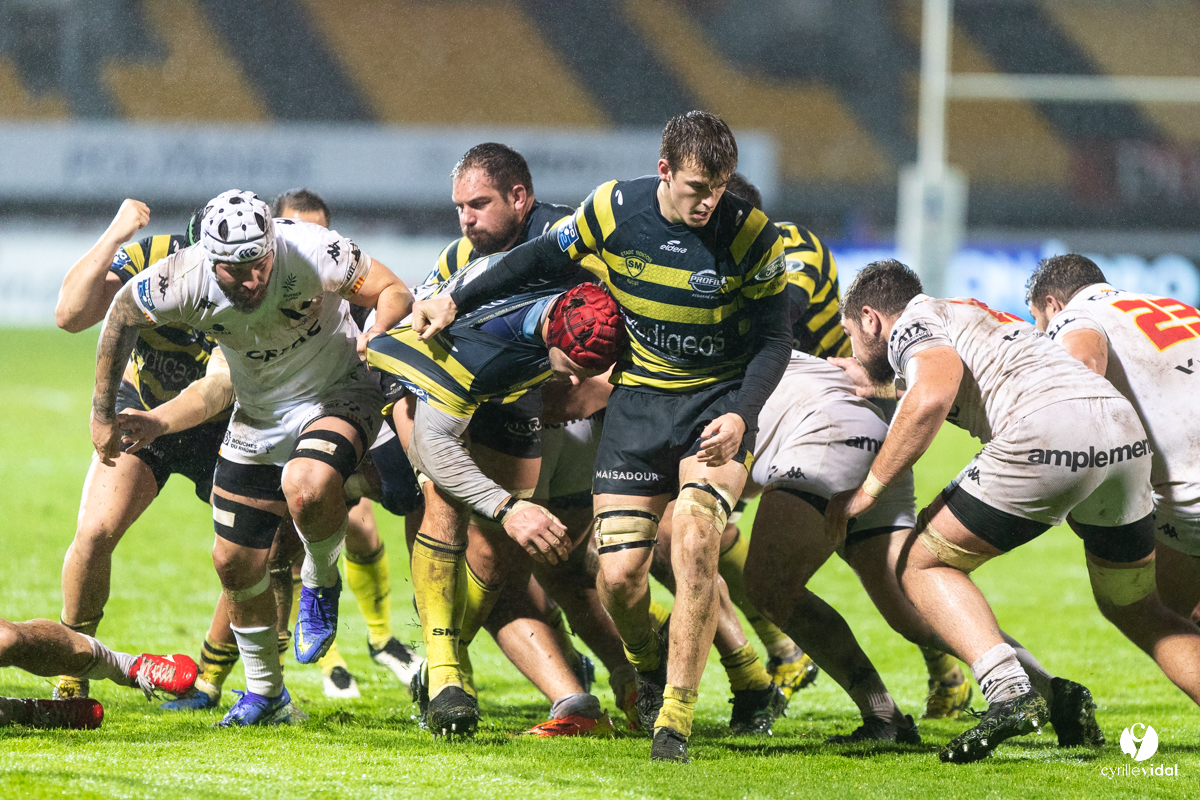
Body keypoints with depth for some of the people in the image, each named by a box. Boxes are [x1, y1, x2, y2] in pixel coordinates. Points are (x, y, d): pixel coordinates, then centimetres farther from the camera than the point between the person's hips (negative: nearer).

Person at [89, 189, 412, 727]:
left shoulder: (311, 252, -30)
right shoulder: (183, 280, -23)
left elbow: (393, 292, -15)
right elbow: (122, 318, -1)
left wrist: (378, 338, -35)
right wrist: (103, 413, 4)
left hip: (337, 395, -4)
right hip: (258, 415, 4)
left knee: (307, 487, -36)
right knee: (234, 561, 5)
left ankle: (320, 581, -1)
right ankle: (265, 692, 29)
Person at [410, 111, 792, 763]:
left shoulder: (750, 233, -15)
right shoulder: (615, 209, -10)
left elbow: (773, 340, -6)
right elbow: (544, 257, 9)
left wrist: (739, 416, -20)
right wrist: (456, 303, 12)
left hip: (719, 402, -2)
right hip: (638, 397, 2)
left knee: (694, 543, -25)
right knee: (619, 573, -7)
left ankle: (676, 716, -16)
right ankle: (646, 669, 27)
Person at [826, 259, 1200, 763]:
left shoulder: (912, 321, 11)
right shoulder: (978, 316, 36)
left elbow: (933, 395, -9)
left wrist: (870, 487, -1)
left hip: (1047, 430, -7)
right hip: (1127, 433, 8)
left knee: (923, 565, 10)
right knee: (1132, 609, 26)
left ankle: (1010, 692, -11)